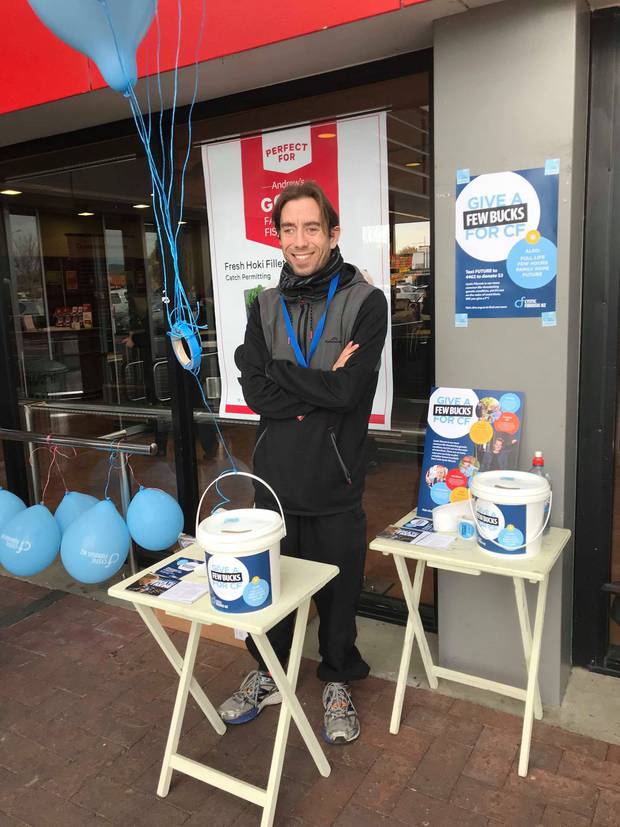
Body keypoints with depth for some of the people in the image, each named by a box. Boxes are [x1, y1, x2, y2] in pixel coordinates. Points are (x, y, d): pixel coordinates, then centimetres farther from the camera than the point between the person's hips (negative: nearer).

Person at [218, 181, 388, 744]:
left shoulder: (365, 302, -7)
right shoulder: (265, 307, 6)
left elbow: (349, 391, -19)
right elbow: (255, 392, -6)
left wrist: (277, 370, -11)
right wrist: (320, 387, -16)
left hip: (334, 482, -3)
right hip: (276, 476, 4)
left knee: (338, 590, 13)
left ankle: (338, 684, 37)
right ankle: (268, 675, 42)